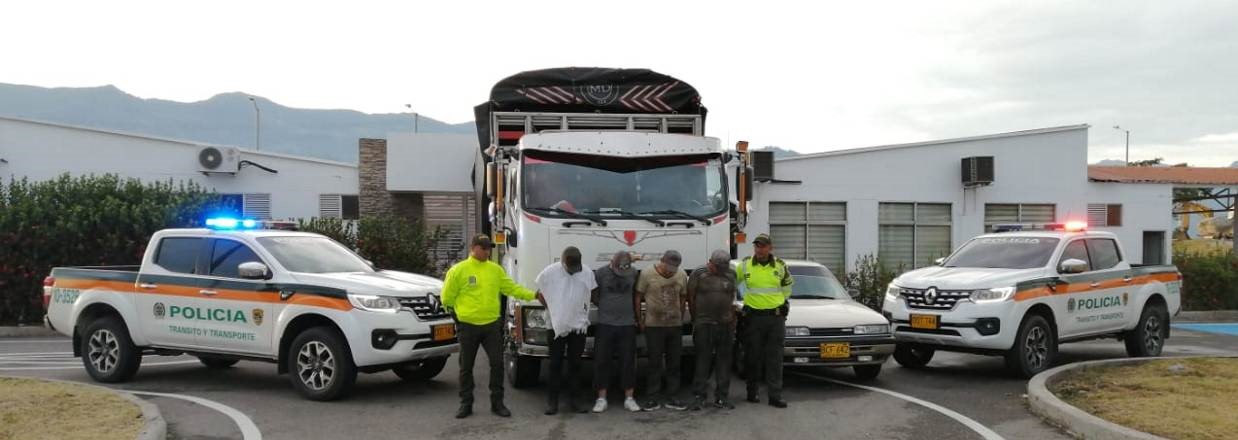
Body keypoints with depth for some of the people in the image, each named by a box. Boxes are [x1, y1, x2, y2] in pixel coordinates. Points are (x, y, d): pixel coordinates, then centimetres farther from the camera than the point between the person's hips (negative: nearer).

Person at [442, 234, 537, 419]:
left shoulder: (496, 269, 7)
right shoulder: (458, 270, -5)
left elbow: (512, 288, 6)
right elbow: (447, 297, -1)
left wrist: (533, 295, -3)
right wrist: (459, 313, 4)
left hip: (492, 325, 3)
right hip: (468, 327, -3)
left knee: (497, 364, 1)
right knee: (466, 367, 6)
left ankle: (497, 403, 12)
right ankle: (466, 404, 18)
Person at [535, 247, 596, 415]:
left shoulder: (587, 274, -4)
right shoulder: (549, 272, -9)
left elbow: (592, 294, 10)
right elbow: (540, 294, 4)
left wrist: (583, 312, 5)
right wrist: (552, 310, 3)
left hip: (579, 326, 2)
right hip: (557, 326, -2)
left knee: (574, 365, 8)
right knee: (555, 364, 0)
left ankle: (572, 399, 18)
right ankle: (552, 401, 7)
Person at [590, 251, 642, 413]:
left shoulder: (633, 273, 2)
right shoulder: (601, 273, -4)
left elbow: (636, 297, 10)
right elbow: (594, 295, 5)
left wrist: (638, 318, 7)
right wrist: (606, 309, 0)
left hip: (628, 325, 1)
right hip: (605, 325, -1)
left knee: (628, 362, 4)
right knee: (602, 361, 0)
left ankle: (629, 398, 12)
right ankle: (601, 399, 8)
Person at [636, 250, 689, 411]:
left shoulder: (681, 276, 3)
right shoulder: (647, 274, -8)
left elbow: (683, 298, 12)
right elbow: (638, 297, -3)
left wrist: (680, 318, 9)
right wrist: (640, 320, -2)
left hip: (675, 325, 4)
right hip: (653, 325, -3)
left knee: (674, 363, 8)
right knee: (655, 363, 1)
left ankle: (671, 397, 17)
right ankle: (653, 398, 8)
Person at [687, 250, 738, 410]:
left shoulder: (730, 275, 10)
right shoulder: (698, 274, -1)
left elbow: (732, 298, 15)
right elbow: (691, 298, 1)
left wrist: (732, 320, 10)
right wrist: (695, 319, 3)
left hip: (725, 325, 4)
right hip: (704, 325, -3)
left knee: (724, 361, 5)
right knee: (703, 361, -3)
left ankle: (721, 397, 12)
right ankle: (700, 396, 2)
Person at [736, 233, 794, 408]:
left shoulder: (780, 266, 4)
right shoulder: (745, 265, 0)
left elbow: (787, 285, 23)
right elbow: (732, 281, 15)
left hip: (776, 317, 1)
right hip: (753, 317, -1)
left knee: (775, 358, 0)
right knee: (754, 357, 5)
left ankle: (775, 396, 1)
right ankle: (752, 392, 17)